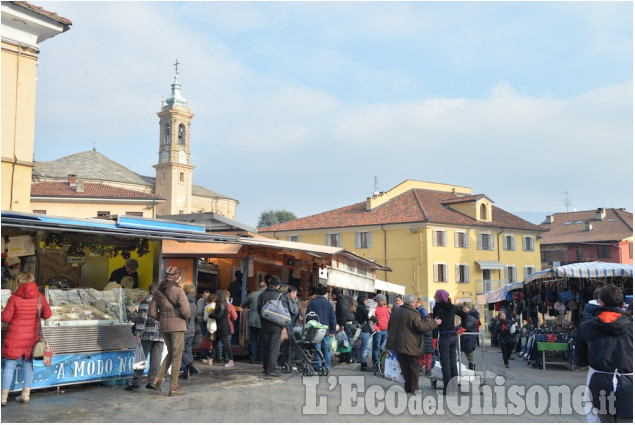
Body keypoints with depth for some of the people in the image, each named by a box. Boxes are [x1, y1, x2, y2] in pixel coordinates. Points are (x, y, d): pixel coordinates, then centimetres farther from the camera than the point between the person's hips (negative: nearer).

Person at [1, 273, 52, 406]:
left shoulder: (14, 298, -14)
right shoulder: (40, 298, -4)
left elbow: (5, 318, -11)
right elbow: (47, 314, 5)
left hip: (15, 338, -3)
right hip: (32, 337, 3)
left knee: (9, 366, 5)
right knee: (28, 365, 15)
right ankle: (26, 394, 17)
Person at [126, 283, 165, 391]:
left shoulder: (146, 301, -1)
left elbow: (142, 317, -9)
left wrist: (139, 332, -9)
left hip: (147, 334, -4)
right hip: (160, 335, 4)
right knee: (156, 359, 4)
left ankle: (136, 381, 1)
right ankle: (152, 381, 2)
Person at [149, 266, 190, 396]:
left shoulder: (158, 292, 8)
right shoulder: (178, 290, -11)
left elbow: (153, 312, 8)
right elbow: (185, 310, -19)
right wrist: (186, 317, 2)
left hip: (163, 326, 6)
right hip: (177, 325, -6)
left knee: (171, 353, 21)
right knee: (177, 356, 2)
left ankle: (159, 378, 7)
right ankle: (173, 387, 5)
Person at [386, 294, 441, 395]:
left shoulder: (396, 311, 6)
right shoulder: (413, 314, -16)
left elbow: (390, 326, 14)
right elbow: (421, 326, -18)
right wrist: (434, 323, -6)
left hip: (398, 344, 6)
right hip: (410, 345, -6)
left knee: (404, 366, 13)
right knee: (414, 366, 6)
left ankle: (408, 386, 15)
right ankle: (414, 388, 6)